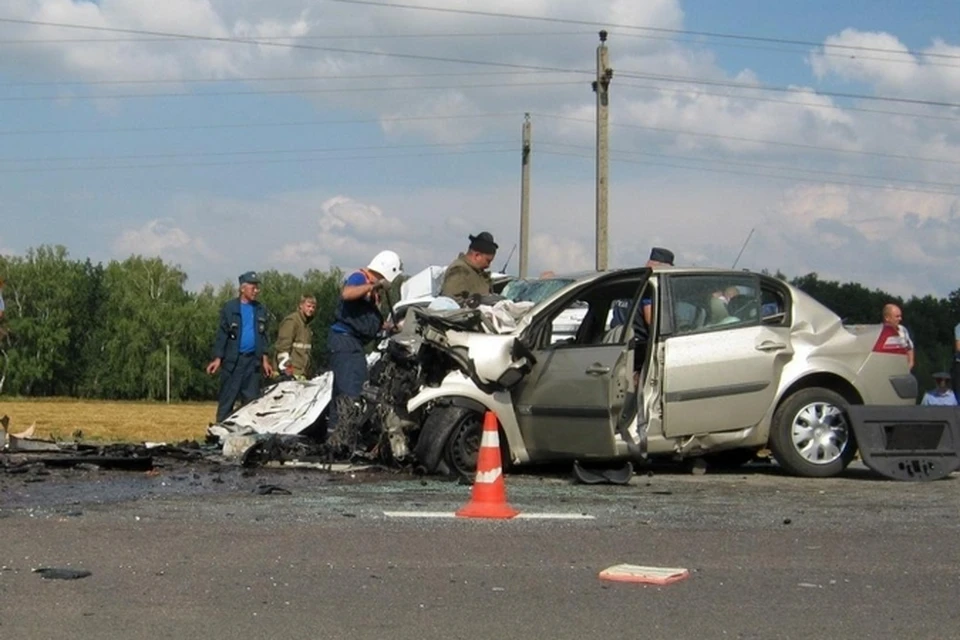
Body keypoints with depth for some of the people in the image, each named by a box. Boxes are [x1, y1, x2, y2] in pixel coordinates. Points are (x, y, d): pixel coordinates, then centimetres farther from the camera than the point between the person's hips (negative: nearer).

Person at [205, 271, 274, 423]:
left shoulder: (261, 310, 12)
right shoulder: (229, 308, 0)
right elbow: (221, 334, -2)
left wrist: (264, 359, 9)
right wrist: (217, 359, -8)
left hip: (252, 360, 4)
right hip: (233, 360, -4)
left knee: (252, 399, 5)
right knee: (227, 399, -4)